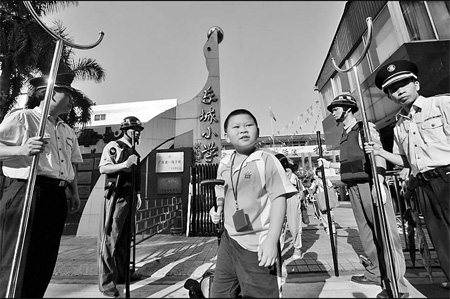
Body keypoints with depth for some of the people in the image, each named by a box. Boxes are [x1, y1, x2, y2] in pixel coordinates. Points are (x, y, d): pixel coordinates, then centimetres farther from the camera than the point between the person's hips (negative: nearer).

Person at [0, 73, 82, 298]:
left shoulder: (68, 131, 18)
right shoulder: (22, 117, -2)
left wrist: (74, 193, 13)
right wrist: (22, 149, -24)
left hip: (57, 198, 7)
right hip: (26, 194, -6)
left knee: (44, 265, 14)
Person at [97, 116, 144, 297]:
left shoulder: (134, 152, 19)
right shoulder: (113, 146, -4)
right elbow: (103, 168, -14)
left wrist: (138, 194, 14)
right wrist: (124, 164, -26)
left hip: (129, 198, 8)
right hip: (115, 197, -8)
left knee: (125, 238, 15)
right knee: (110, 238, -2)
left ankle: (122, 273, 27)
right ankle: (106, 282, 7)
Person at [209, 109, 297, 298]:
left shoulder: (266, 160, -13)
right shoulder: (223, 165, 4)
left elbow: (279, 198, -15)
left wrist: (271, 240, -19)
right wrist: (217, 208, -2)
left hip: (257, 245, -5)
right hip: (229, 240, 6)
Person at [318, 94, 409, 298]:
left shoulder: (366, 128, -3)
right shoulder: (344, 135, 18)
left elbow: (378, 156, -14)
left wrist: (379, 184, -24)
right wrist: (329, 164, 21)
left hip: (370, 185, -8)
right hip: (354, 187, 8)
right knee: (366, 232, 14)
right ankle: (375, 272, 28)